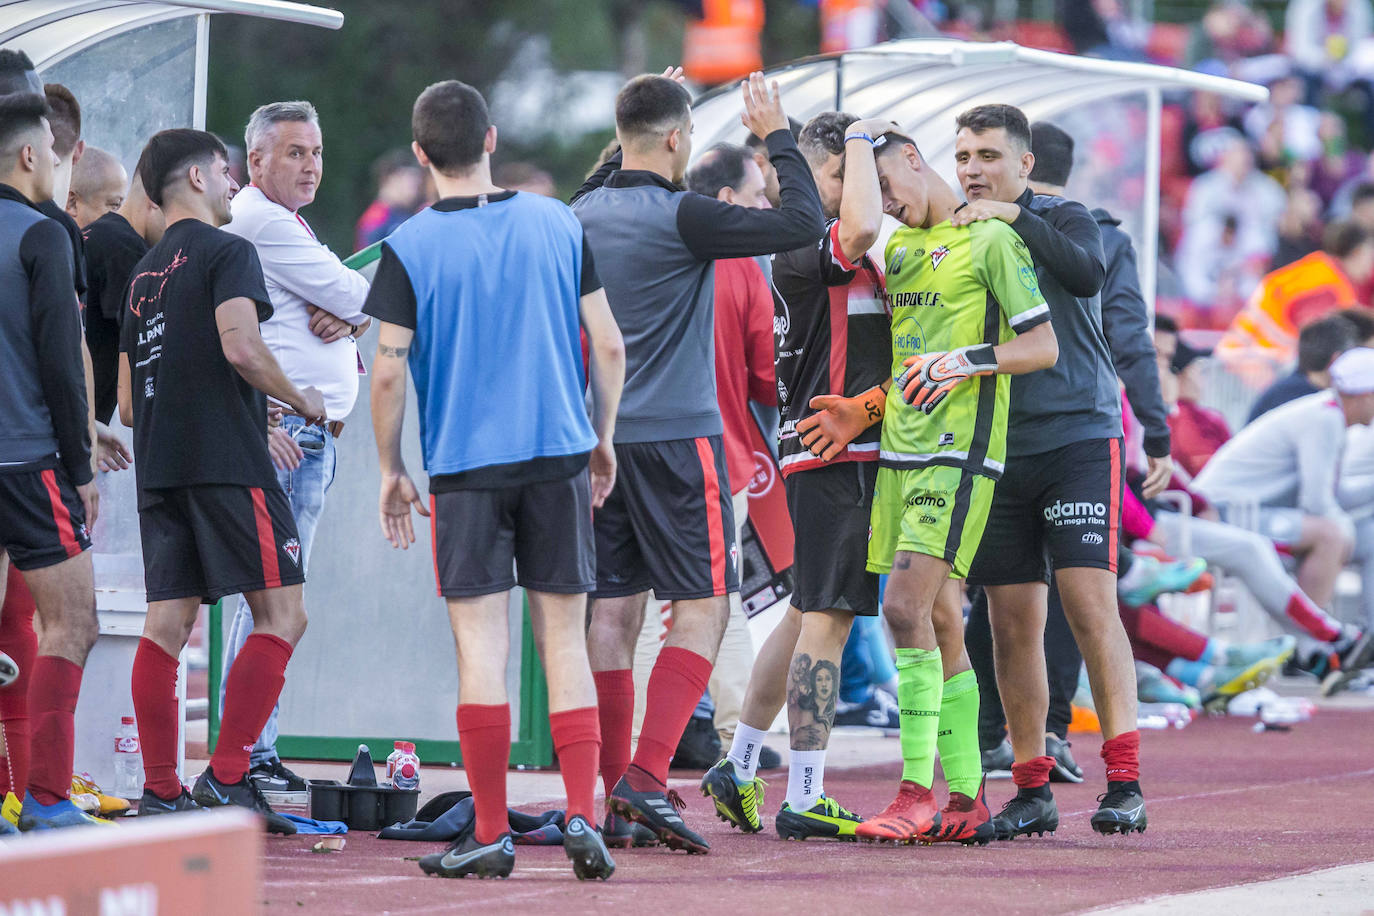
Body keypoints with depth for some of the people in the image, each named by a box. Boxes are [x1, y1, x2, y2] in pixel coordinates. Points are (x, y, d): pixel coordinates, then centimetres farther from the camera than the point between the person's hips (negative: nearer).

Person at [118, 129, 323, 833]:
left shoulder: (144, 272, 21)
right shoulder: (225, 252, -3)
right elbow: (241, 347, -20)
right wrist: (300, 400, -2)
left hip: (159, 467, 8)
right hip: (228, 464, -8)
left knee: (167, 624, 4)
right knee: (281, 613, -4)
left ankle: (160, 793, 1)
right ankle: (226, 777, -12)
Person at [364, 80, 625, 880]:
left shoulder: (409, 248, -5)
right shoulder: (558, 223, 4)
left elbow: (389, 372, -6)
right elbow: (609, 344, 7)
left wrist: (391, 470, 5)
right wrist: (604, 437, 19)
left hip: (466, 465, -2)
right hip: (558, 455, 2)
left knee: (482, 643, 0)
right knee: (565, 641, 7)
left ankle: (491, 833, 2)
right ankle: (582, 814, -3)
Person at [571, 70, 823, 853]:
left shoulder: (585, 214, 7)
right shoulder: (679, 218, -14)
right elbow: (802, 224, -15)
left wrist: (637, 129, 35)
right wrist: (778, 136, -4)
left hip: (603, 434, 7)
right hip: (676, 436, -7)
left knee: (613, 612, 8)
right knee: (701, 609, -2)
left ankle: (615, 795, 7)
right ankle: (648, 778, -14)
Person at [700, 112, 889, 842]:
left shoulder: (850, 260, 18)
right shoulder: (800, 247, -14)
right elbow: (860, 228, -35)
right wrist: (859, 140, -20)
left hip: (849, 448, 10)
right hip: (827, 454, -10)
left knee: (808, 615, 17)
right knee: (827, 618, -9)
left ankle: (739, 766, 26)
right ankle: (805, 799, -8)